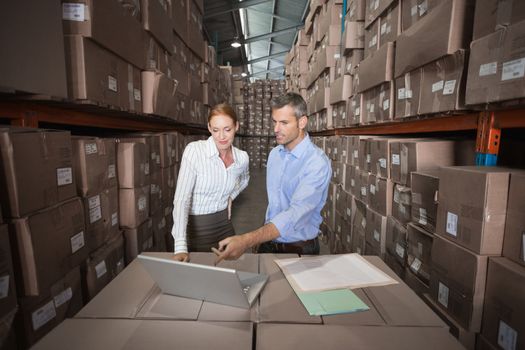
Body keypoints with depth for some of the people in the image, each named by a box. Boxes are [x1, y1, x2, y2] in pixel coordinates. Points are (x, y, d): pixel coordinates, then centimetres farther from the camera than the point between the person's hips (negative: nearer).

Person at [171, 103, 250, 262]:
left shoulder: (242, 157, -5)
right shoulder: (194, 150, -18)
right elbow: (181, 199, -21)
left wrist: (231, 196, 1)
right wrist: (180, 246, -28)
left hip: (224, 224, 4)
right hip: (197, 227, -4)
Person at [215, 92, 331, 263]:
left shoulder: (317, 162, -22)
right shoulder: (274, 154, 1)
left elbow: (296, 213, -33)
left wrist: (247, 240, -43)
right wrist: (261, 237, 10)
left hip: (299, 248, -6)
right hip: (269, 242, 6)